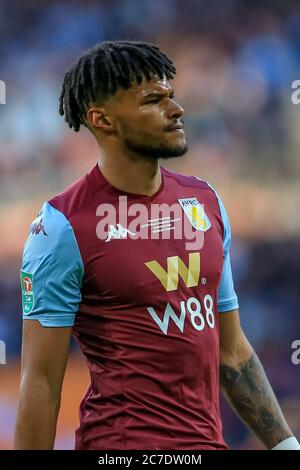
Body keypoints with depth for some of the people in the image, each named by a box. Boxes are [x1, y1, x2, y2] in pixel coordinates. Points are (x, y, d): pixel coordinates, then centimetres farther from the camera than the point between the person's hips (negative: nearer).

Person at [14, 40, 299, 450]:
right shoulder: (63, 227, -11)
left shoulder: (205, 201, 8)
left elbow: (232, 351, 13)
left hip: (208, 438, 6)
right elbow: (41, 380, -11)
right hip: (122, 439, -6)